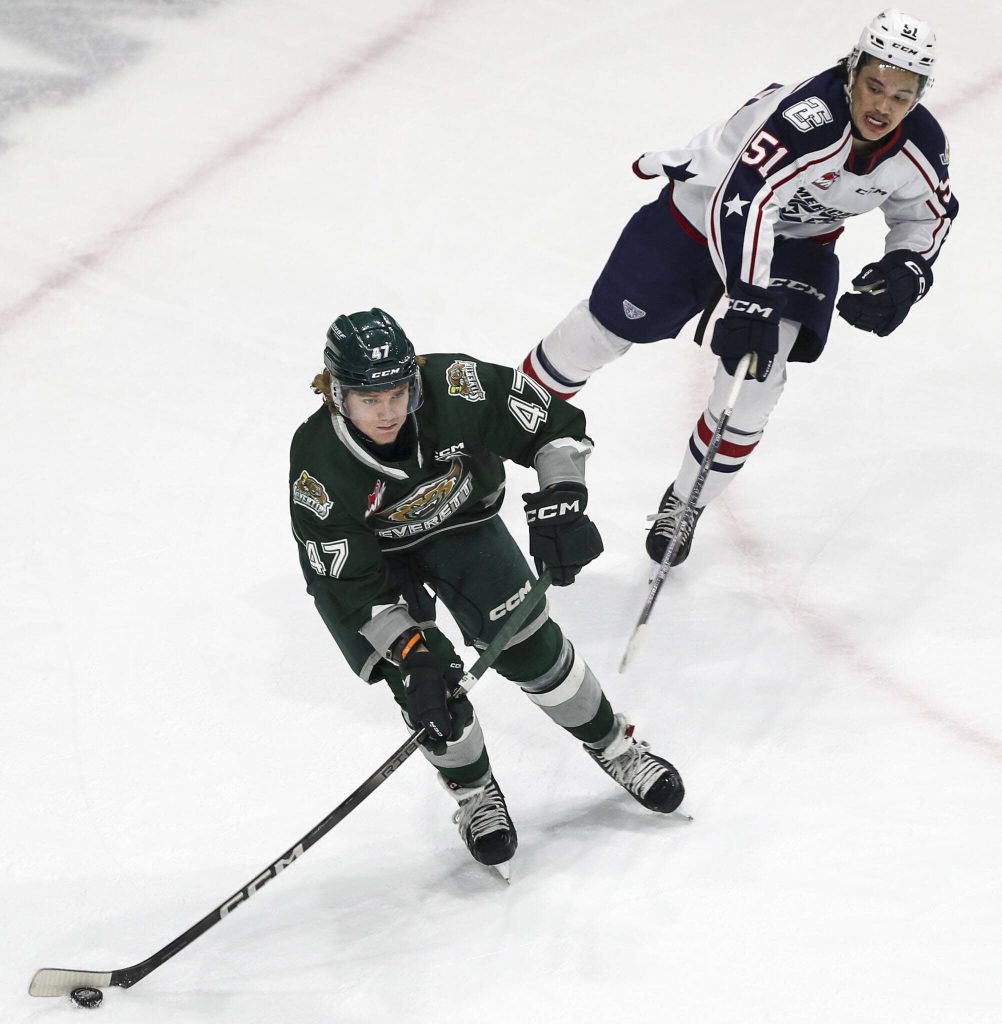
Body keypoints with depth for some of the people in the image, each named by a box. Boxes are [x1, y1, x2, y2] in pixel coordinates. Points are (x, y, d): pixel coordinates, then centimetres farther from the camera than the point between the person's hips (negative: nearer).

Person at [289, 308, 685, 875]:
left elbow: (557, 425, -21)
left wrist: (561, 501, -33)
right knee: (428, 685, -11)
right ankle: (474, 794, 15)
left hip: (458, 519, 2)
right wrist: (412, 652, -33)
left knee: (530, 646, -1)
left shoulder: (456, 388, -34)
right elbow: (353, 585, -27)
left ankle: (614, 744, 22)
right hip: (361, 552, -2)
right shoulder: (319, 467, -35)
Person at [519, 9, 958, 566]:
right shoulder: (807, 117, -40)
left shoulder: (923, 146, -19)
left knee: (758, 371, -11)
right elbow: (741, 203, -47)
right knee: (607, 327, 3)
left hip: (799, 240, 4)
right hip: (706, 210, -4)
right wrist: (750, 303, -54)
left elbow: (929, 214, 3)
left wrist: (905, 270, -15)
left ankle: (684, 505, 11)